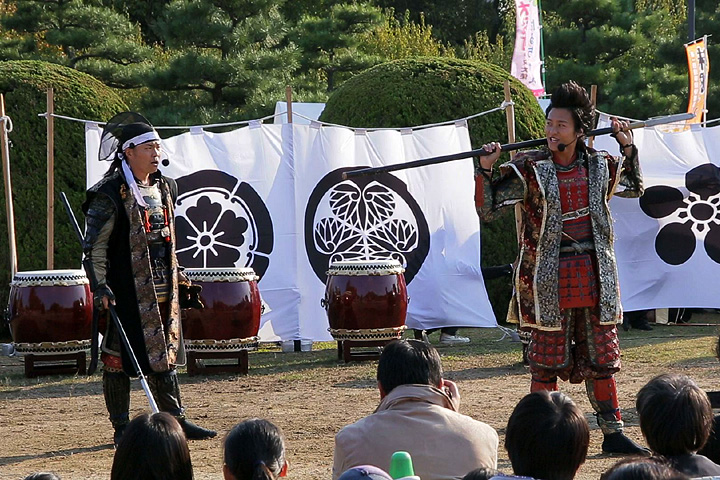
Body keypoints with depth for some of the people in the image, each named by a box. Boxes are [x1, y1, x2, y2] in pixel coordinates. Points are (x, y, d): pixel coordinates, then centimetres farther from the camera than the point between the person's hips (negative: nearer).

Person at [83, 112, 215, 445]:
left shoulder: (165, 188, 13)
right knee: (119, 356, -1)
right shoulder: (111, 194, -10)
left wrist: (178, 279, 23)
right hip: (125, 291, -7)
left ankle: (175, 420, 17)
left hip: (162, 291, 7)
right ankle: (121, 428, 7)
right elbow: (94, 246, -12)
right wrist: (100, 286, -19)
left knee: (166, 353, 10)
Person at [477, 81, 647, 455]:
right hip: (549, 279, -4)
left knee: (602, 356, 10)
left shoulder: (600, 166, 6)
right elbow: (487, 209, -7)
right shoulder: (530, 168, -7)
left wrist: (628, 148, 14)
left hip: (595, 276, 4)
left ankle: (612, 433, 19)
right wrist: (485, 170, -20)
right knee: (547, 358, 1)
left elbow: (634, 188, 25)